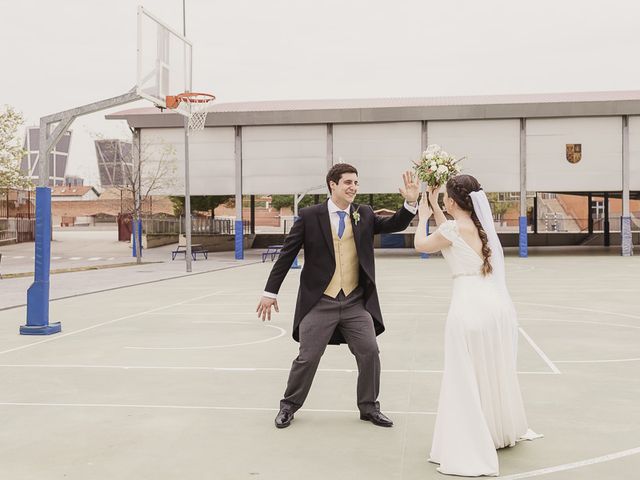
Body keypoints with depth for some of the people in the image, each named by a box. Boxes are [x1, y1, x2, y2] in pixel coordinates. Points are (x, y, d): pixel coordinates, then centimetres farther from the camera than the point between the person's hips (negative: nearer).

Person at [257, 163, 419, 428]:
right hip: (319, 302, -3)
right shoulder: (310, 215, -5)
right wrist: (270, 292, -2)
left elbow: (395, 225, 0)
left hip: (356, 302, 3)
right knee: (308, 357, 4)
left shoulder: (365, 214, 5)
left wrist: (411, 202, -19)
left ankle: (369, 407, 21)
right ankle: (289, 406, 25)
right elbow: (287, 255, -2)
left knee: (370, 352, 1)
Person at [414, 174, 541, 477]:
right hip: (498, 303, 8)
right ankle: (502, 432, 41)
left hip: (471, 306, -8)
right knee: (495, 372, 23)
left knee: (466, 379, 1)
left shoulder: (454, 228, -10)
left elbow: (421, 245, 9)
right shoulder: (481, 224, 11)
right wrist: (434, 207, 36)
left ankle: (469, 454, 6)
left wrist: (423, 217, 27)